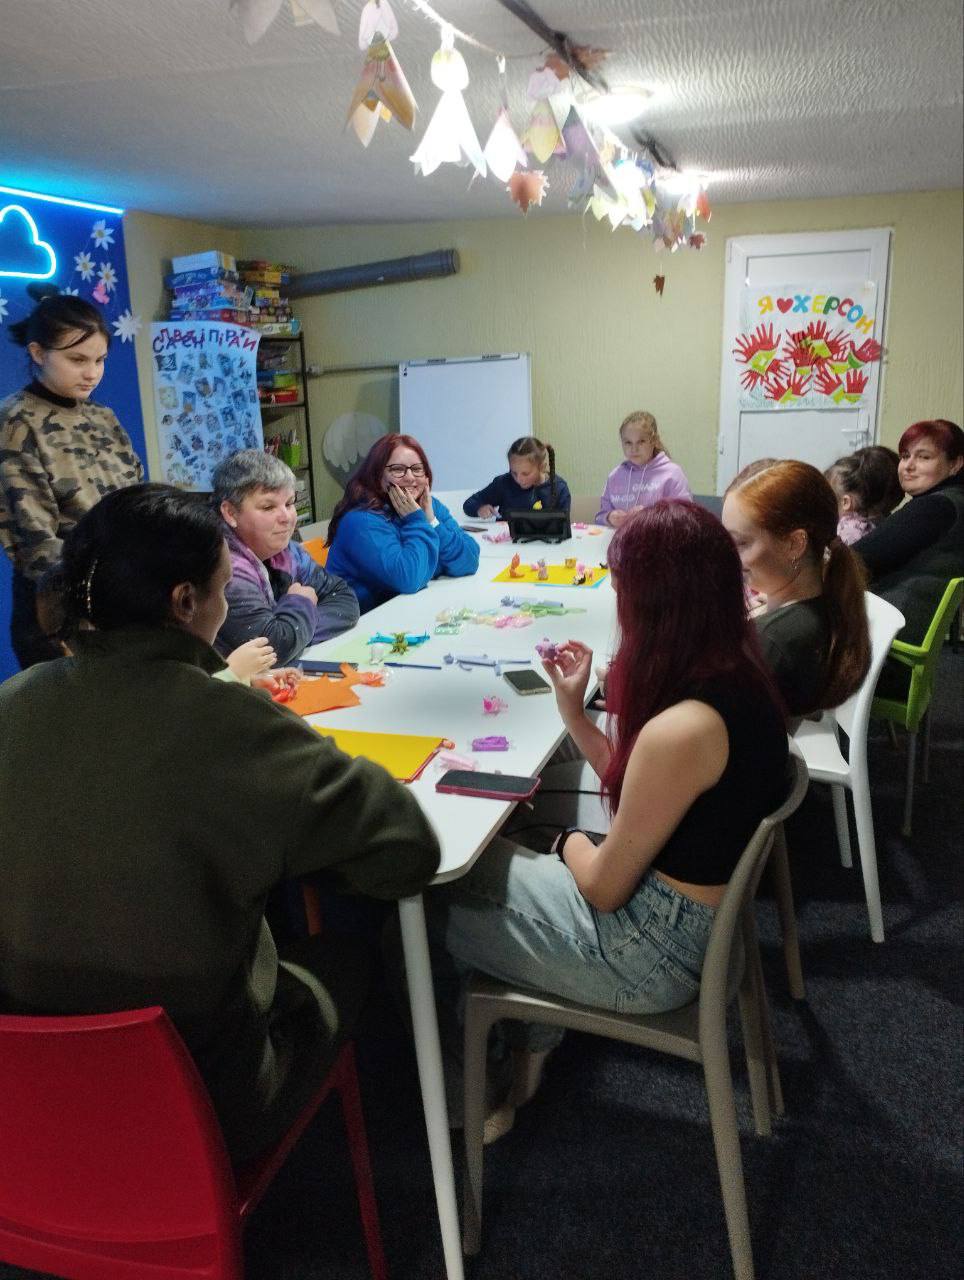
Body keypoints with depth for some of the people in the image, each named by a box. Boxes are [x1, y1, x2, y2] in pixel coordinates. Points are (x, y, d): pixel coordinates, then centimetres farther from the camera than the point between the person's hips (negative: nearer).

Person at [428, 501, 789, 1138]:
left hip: (653, 951, -8)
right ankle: (532, 1039, 33)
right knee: (491, 862, 20)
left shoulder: (681, 728, -33)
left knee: (438, 894, 9)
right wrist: (574, 709, 1)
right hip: (709, 906, 9)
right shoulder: (737, 674, -4)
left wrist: (571, 841, 0)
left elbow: (604, 886, -20)